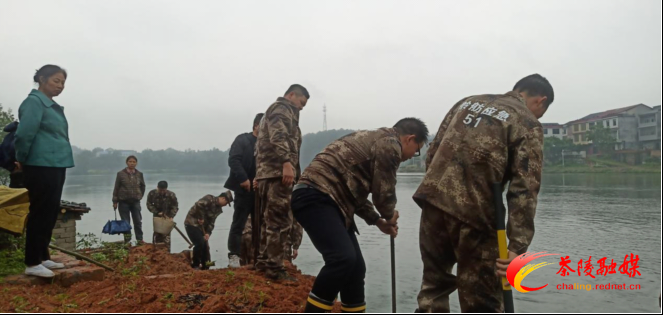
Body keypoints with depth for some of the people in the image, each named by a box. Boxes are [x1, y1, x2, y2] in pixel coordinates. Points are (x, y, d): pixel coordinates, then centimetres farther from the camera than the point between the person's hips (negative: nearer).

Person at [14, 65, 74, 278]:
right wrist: (22, 160, -6)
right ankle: (32, 263, 3)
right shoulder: (34, 102, -12)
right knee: (41, 212, -5)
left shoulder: (53, 105, 17)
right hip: (41, 167, -9)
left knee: (51, 212, 13)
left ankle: (43, 257, 23)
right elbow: (24, 134, -18)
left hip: (56, 166, 9)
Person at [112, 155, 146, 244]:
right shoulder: (121, 174, -4)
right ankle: (127, 240, 9)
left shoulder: (139, 174, 3)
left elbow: (143, 186, 17)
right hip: (123, 201, -2)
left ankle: (139, 239, 10)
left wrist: (140, 196, 8)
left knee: (138, 221, 2)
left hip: (136, 201, 2)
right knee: (125, 222, 3)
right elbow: (116, 188, -1)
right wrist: (115, 201, -3)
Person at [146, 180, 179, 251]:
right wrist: (157, 212, -18)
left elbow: (175, 207, -11)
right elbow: (149, 205, -6)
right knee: (157, 234, 5)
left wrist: (171, 217, -24)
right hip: (157, 216, 2)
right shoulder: (152, 194, -15)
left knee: (166, 235, -6)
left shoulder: (171, 195, -19)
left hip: (167, 216, -2)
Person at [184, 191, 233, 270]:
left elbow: (211, 222, 6)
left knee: (205, 245, 5)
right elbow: (199, 204, -33)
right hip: (192, 223, -8)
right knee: (200, 243, -17)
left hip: (201, 226, 9)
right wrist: (200, 218, -22)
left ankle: (205, 266, 14)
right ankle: (195, 265, -4)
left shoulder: (218, 209, 10)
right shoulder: (210, 199, -16)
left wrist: (208, 233, -9)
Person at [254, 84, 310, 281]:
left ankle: (264, 261, 23)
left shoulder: (276, 110, 30)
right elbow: (279, 137, -19)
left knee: (270, 220, 16)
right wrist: (286, 163, -30)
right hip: (278, 171, -11)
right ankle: (275, 269, -9)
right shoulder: (282, 108, -2)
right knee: (280, 221, -10)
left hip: (268, 171, 11)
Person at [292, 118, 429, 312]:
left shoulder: (374, 141, 24)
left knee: (355, 265, 12)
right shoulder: (390, 144, -8)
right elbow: (383, 192, -7)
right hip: (315, 198, -11)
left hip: (326, 200, 11)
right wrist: (390, 215, 14)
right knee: (343, 258, -23)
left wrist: (378, 221, 24)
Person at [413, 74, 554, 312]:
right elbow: (524, 190, -9)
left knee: (434, 284, 22)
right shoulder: (527, 123, 2)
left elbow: (433, 151, 17)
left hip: (433, 200, 6)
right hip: (472, 213, -5)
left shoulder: (468, 101, 20)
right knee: (483, 302, 8)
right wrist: (518, 247, -13)